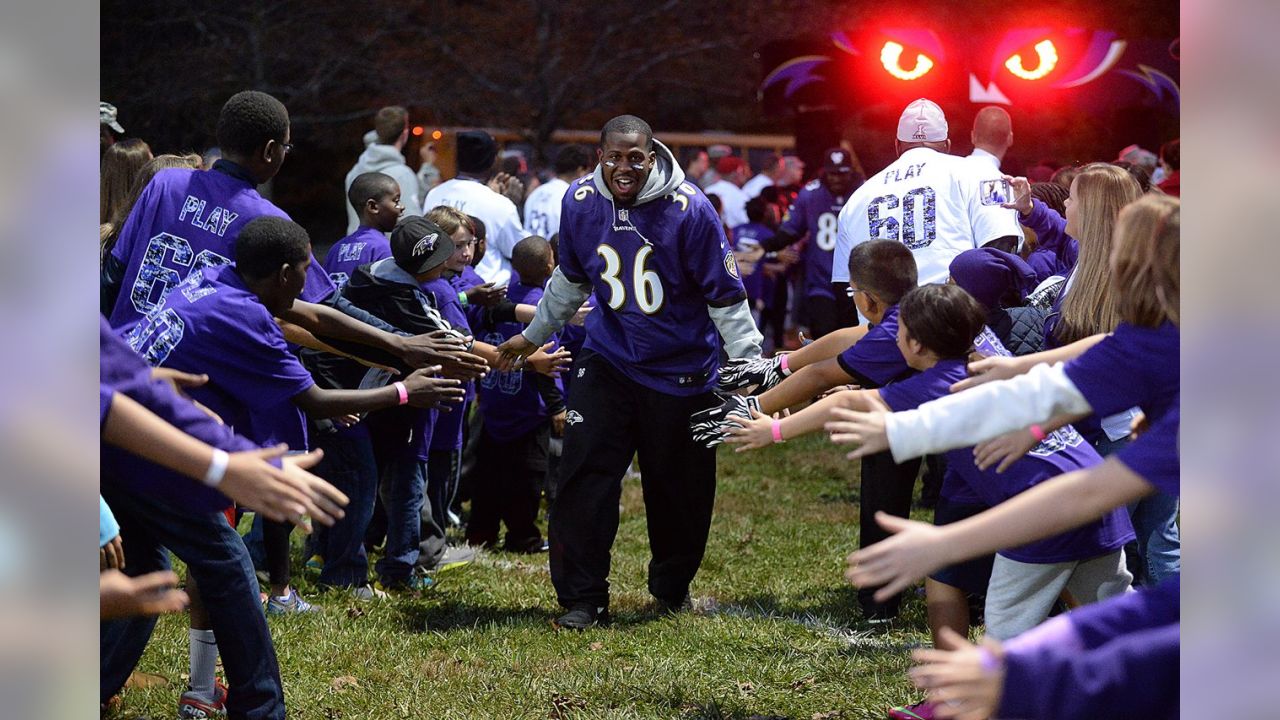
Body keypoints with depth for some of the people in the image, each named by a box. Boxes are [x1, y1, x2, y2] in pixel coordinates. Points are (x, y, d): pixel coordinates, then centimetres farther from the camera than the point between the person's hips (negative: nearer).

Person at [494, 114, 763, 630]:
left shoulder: (688, 210, -18)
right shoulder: (580, 202, -6)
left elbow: (726, 297, -12)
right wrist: (534, 335, 23)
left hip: (683, 369, -2)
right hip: (610, 360, 2)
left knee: (680, 490, 6)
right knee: (584, 474, -11)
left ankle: (672, 586, 31)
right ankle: (582, 599, -2)